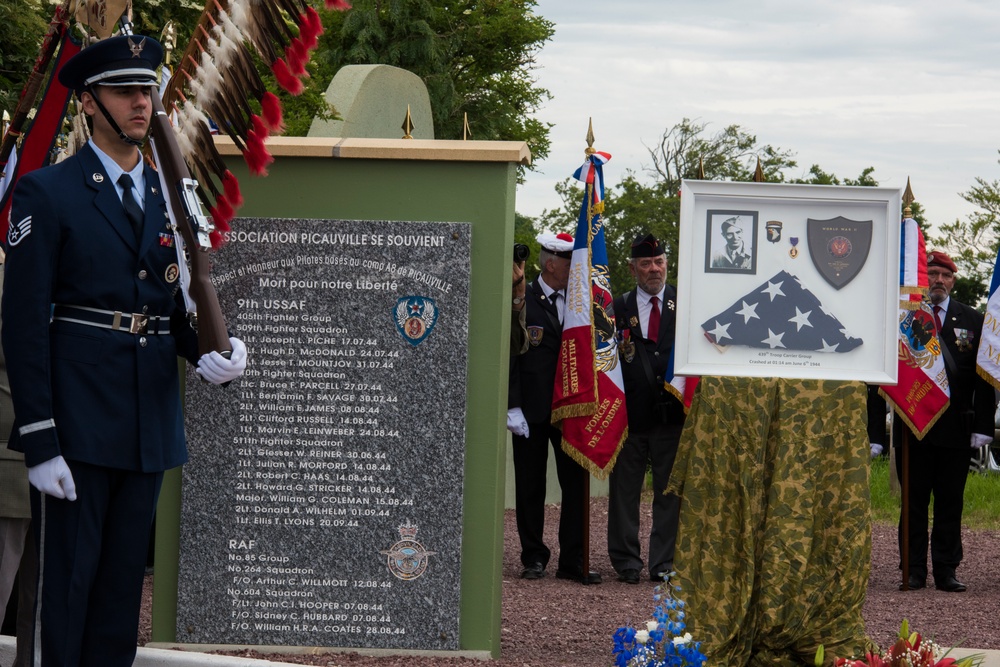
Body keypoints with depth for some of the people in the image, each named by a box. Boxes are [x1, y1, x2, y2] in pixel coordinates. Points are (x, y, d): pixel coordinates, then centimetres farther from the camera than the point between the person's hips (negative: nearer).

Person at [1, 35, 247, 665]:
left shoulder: (171, 199, 14)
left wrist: (209, 354, -7)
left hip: (148, 424, 6)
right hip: (77, 422, -6)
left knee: (122, 587, 10)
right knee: (64, 586, -5)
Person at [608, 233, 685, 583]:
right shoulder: (618, 308, 7)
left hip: (671, 411, 0)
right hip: (629, 411, 0)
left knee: (669, 490, 4)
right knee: (624, 490, 5)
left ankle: (663, 563, 10)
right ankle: (626, 560, 13)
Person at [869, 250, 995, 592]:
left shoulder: (973, 321, 8)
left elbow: (983, 378, 7)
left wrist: (982, 425, -2)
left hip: (956, 428, 1)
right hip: (912, 424, -1)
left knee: (950, 502, 4)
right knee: (914, 502, 3)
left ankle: (946, 571, 9)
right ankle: (914, 571, 8)